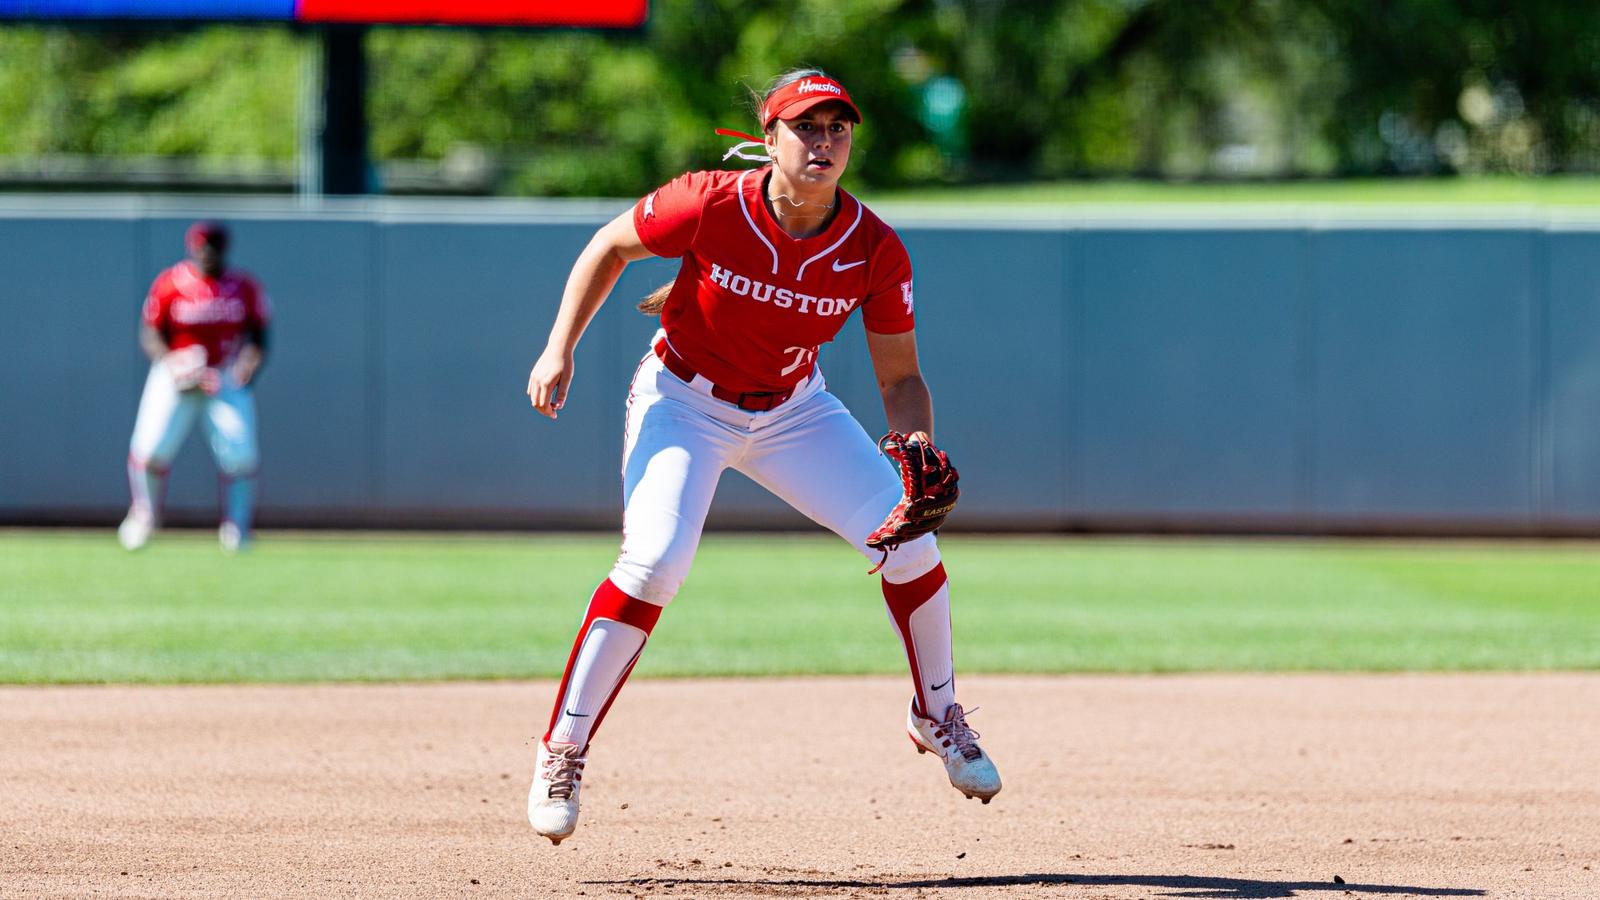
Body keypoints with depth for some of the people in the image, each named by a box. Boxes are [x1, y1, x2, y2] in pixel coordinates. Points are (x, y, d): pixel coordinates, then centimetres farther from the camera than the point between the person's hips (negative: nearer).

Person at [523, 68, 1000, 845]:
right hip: (683, 401, -3)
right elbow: (611, 246, -8)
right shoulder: (710, 206, -25)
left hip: (792, 410, 3)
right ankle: (561, 754, -15)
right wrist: (560, 350, -15)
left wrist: (917, 444, -31)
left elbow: (899, 376, -11)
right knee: (656, 561, -25)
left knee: (910, 544, -8)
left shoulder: (875, 251, -19)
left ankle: (937, 716, 19)